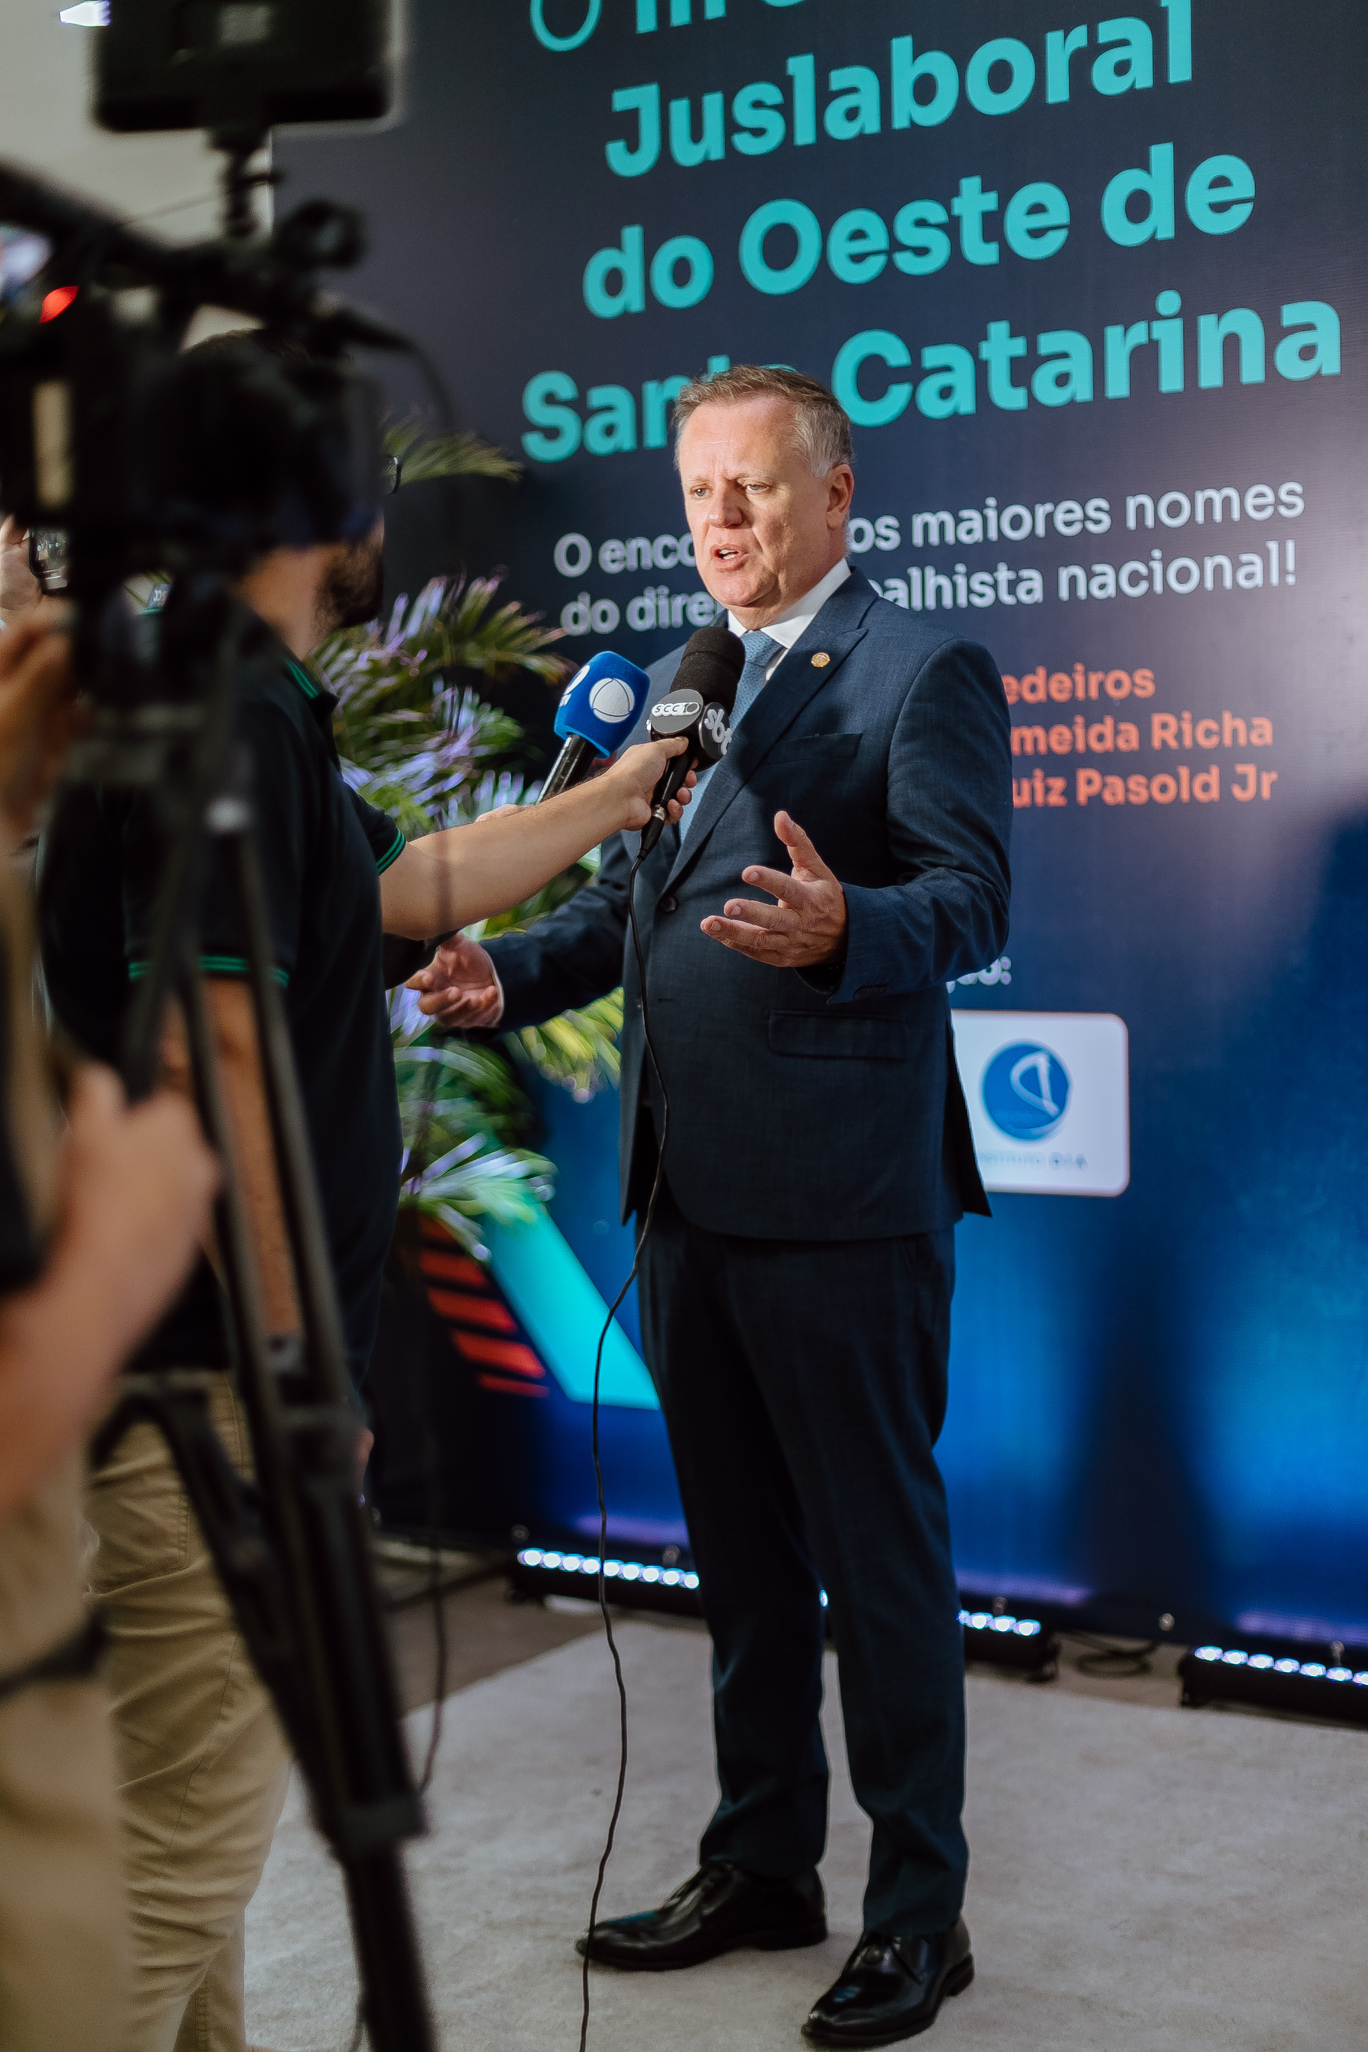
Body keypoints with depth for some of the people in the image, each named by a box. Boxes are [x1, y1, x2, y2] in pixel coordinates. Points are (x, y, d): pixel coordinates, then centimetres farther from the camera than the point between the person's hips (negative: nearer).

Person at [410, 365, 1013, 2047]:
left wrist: (841, 929, -37)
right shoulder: (677, 686, 18)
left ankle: (918, 1911, 16)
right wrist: (512, 974, 5)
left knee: (879, 1558, 2)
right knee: (740, 1558, 18)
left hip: (842, 1200, -8)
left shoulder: (923, 673, -6)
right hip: (690, 1196, 8)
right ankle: (761, 1866, 33)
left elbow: (970, 899, -16)